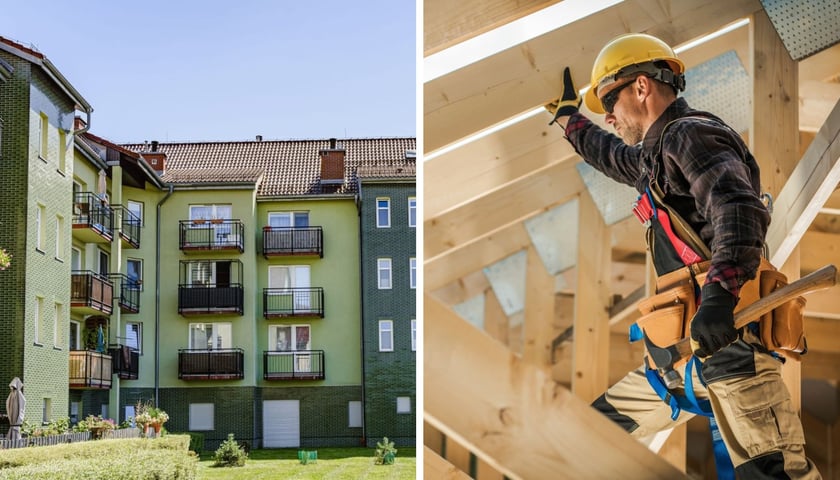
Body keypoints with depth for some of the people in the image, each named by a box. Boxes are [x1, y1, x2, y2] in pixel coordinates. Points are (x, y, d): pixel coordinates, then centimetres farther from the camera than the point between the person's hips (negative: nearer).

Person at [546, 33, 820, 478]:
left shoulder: (691, 134, -8)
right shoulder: (659, 152, 22)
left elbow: (741, 211, -25)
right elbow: (615, 157, 46)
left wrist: (718, 295, -39)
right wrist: (567, 115, 57)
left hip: (730, 339, -10)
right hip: (685, 349, 10)